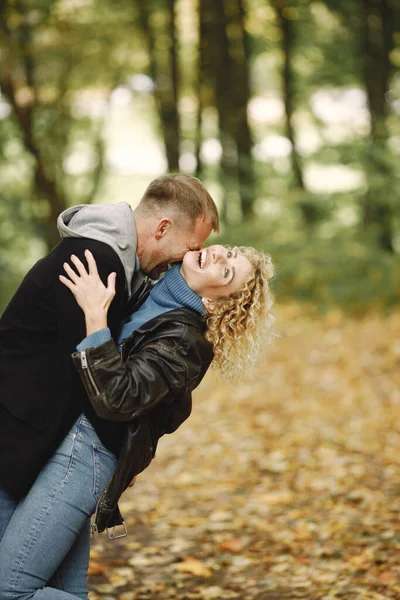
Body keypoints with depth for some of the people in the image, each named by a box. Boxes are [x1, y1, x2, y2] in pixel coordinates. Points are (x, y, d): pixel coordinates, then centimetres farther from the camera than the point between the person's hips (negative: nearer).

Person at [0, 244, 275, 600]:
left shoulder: (184, 340, -13)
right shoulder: (150, 292, 12)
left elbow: (117, 398, -25)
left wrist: (95, 314, -23)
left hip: (86, 449, -9)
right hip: (78, 441, 9)